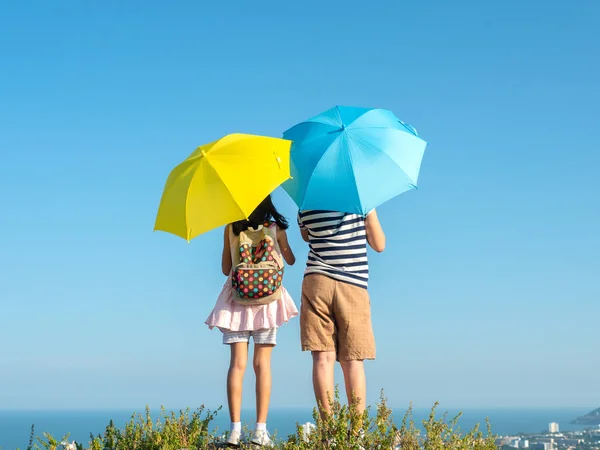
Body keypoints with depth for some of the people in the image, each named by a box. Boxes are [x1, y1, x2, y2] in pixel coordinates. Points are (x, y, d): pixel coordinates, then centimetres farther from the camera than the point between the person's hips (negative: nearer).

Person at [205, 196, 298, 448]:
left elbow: (225, 268, 8)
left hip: (236, 298, 1)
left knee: (238, 363, -1)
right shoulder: (275, 227, 0)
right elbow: (291, 260, 14)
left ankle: (235, 429, -8)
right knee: (262, 364, 0)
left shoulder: (231, 228, 2)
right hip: (267, 298, -1)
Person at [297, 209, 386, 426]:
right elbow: (379, 245, 9)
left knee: (323, 358, -3)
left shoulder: (305, 208, 5)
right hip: (354, 286, 0)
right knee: (353, 360, 2)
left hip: (317, 282, 0)